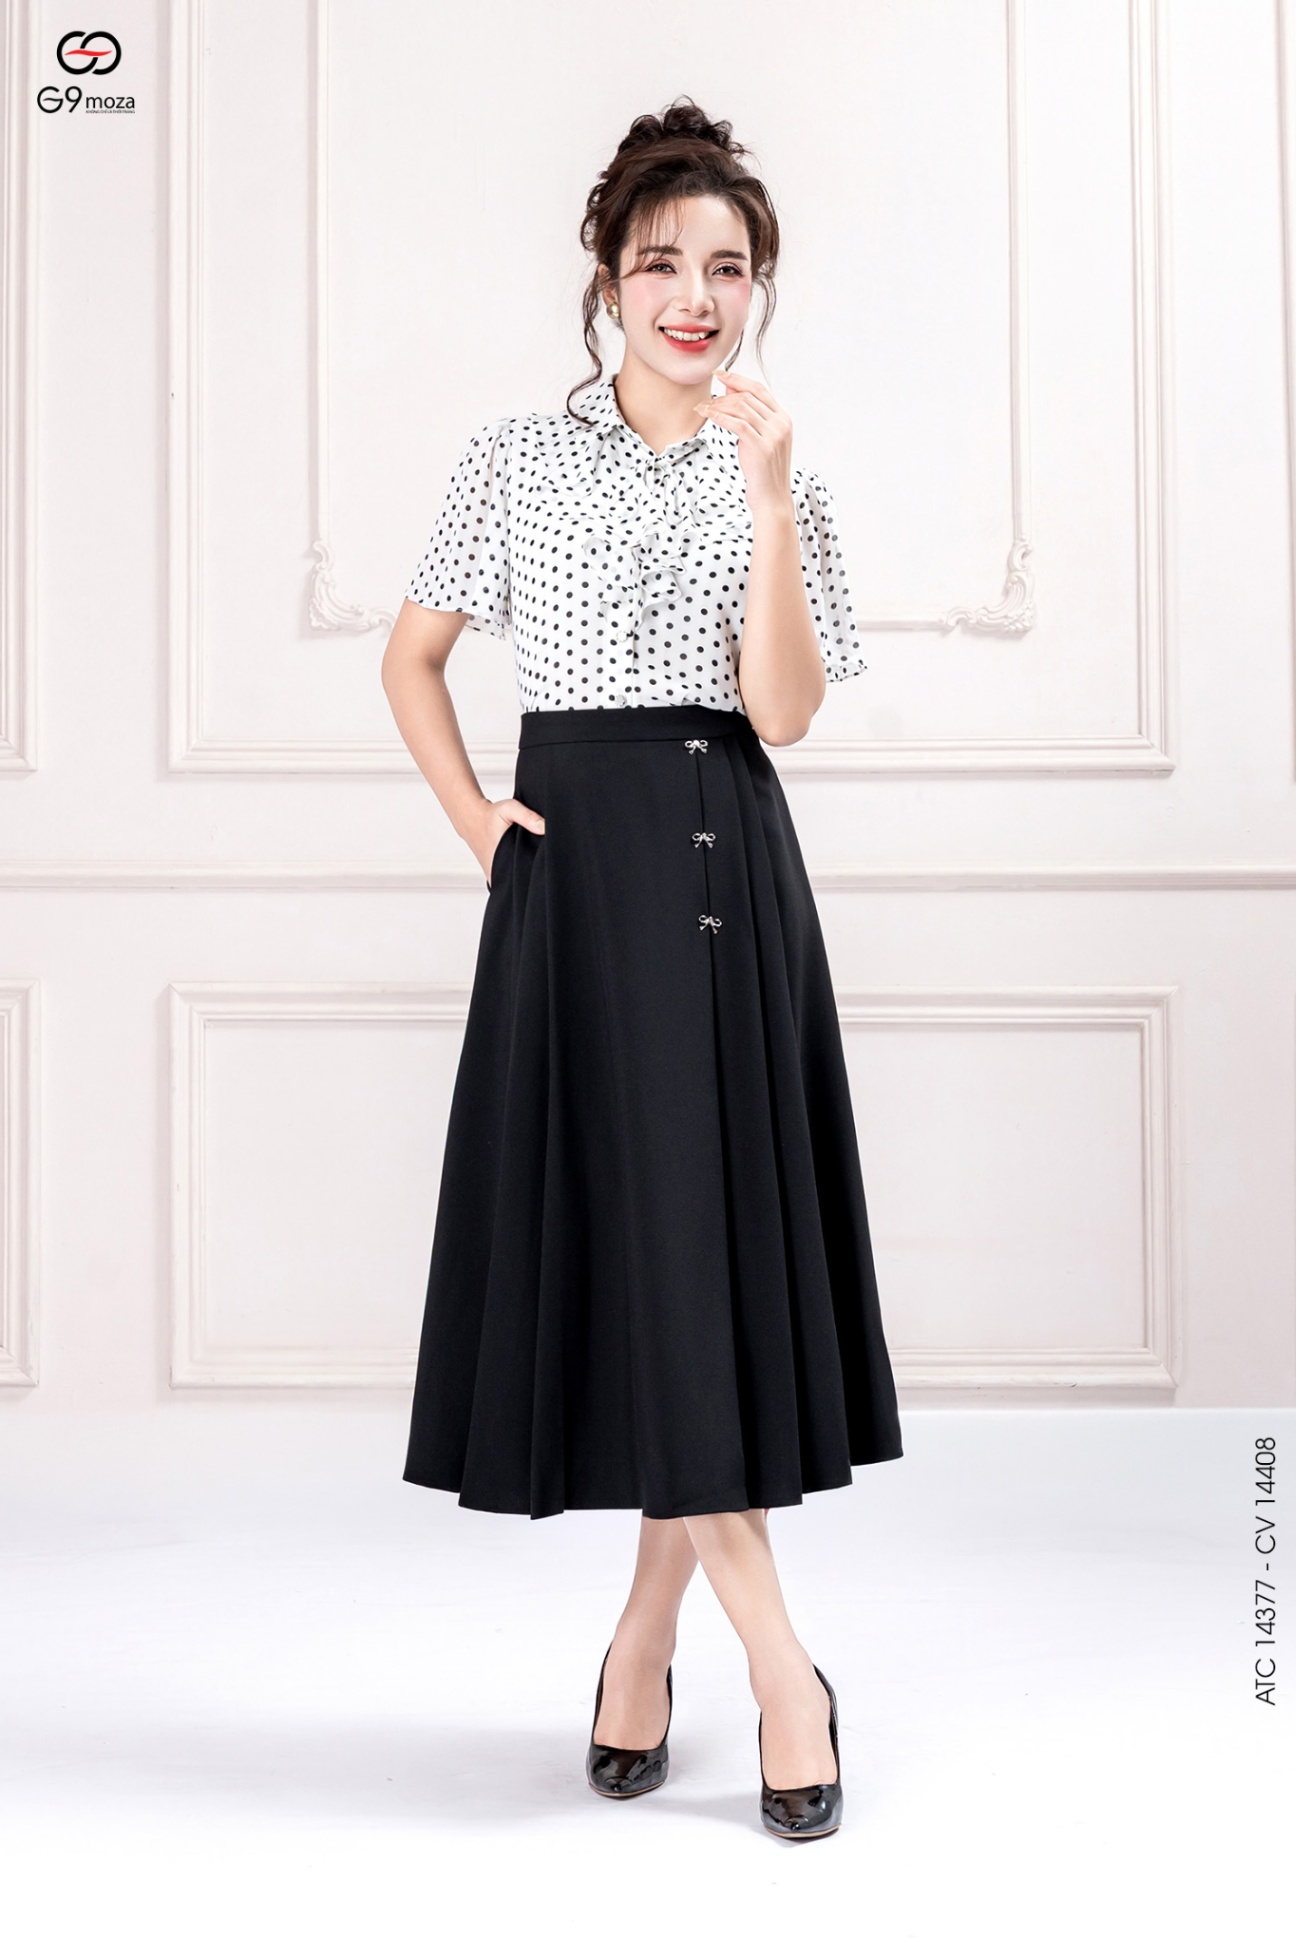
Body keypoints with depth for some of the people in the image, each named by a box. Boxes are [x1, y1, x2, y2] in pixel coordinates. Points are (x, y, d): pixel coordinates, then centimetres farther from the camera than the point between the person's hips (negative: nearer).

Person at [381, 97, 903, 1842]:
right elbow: (411, 657, 13)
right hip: (571, 869, -1)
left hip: (727, 869, 1)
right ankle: (781, 1666, 1)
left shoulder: (780, 479, 7)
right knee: (620, 1245, -6)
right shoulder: (517, 460, 6)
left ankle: (645, 1638, 16)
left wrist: (770, 498, -13)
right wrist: (473, 818, 0)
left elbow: (783, 709, -6)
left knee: (715, 1240, 0)